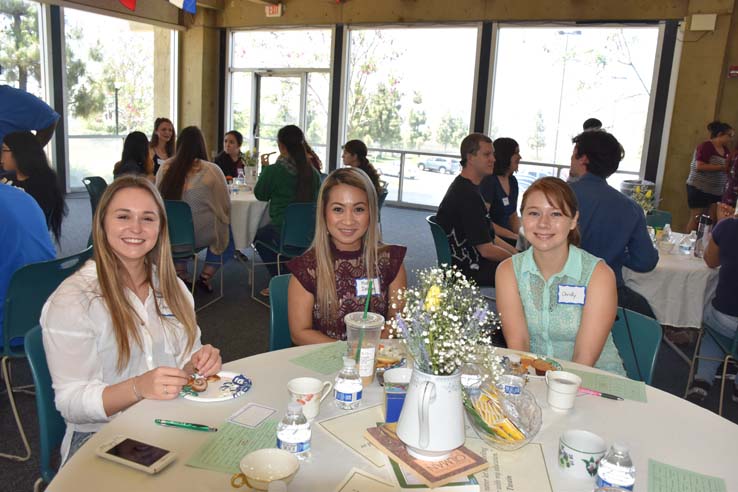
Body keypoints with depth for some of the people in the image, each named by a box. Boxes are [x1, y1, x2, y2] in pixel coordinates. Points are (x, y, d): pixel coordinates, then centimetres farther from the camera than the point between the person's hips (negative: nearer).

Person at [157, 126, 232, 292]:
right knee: (226, 232, 24)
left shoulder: (165, 167, -7)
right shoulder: (211, 170, -16)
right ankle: (205, 276, 18)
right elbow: (225, 205, -6)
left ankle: (180, 273, 27)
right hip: (200, 236, -3)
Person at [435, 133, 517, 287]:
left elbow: (489, 236, 16)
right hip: (468, 272, -10)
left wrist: (517, 254, 8)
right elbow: (487, 250, -21)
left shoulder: (465, 187, 12)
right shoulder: (468, 195, -22)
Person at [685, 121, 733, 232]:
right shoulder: (706, 146, -12)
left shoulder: (726, 150, 11)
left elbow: (727, 168, 21)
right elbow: (699, 166, -22)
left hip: (716, 192, 7)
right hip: (699, 189, -7)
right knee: (696, 219, -3)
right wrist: (722, 167, -22)